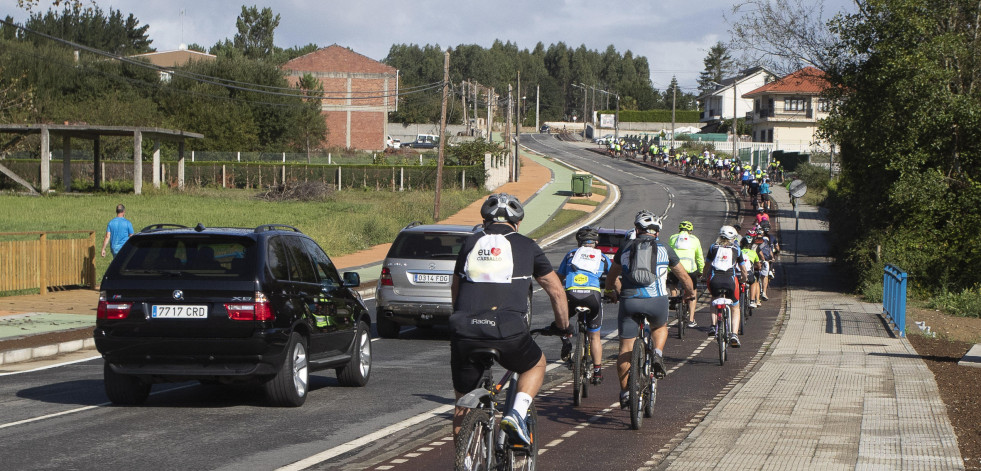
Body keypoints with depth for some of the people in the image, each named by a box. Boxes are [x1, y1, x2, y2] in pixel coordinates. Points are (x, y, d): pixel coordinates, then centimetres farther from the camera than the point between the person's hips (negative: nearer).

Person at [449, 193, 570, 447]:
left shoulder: (471, 243, 22)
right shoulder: (525, 246, 15)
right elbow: (556, 290, 23)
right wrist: (564, 326, 38)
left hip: (464, 331, 2)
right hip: (507, 331, -2)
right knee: (536, 365, 28)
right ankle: (517, 414, 6)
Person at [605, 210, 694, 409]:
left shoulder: (626, 248, 15)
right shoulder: (665, 249, 11)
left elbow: (611, 278, 26)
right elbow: (684, 276, 20)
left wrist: (613, 292, 47)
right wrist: (690, 293, 41)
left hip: (629, 301, 0)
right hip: (657, 300, 0)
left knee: (625, 348, 10)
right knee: (660, 327, 32)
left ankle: (624, 392, 13)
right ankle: (657, 354, 5)